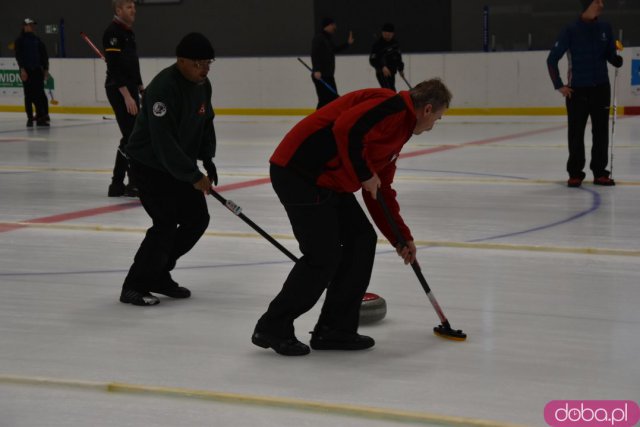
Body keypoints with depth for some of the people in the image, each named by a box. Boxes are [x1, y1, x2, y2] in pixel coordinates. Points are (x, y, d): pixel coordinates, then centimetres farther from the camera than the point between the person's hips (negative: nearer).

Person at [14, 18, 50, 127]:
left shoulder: (37, 40, 13)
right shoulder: (20, 40, -1)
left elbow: (44, 55, 15)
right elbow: (18, 55, -8)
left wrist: (45, 69, 9)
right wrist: (22, 69, -18)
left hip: (38, 70, 4)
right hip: (26, 71, -3)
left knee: (39, 94, -4)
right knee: (29, 95, -1)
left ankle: (42, 116, -4)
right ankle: (30, 118, 5)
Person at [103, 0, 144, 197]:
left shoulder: (129, 32, 16)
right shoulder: (113, 32, -15)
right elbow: (114, 66, -21)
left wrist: (141, 88, 23)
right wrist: (127, 96, -25)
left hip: (130, 90, 10)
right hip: (119, 91, -10)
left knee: (130, 137, 11)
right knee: (132, 136, -10)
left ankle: (117, 184, 17)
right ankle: (135, 183, -4)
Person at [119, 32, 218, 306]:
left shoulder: (203, 85, -1)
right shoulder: (163, 88, -29)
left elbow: (206, 122, 15)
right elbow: (164, 142, -32)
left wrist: (208, 159, 3)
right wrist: (193, 177, -30)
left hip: (180, 163, 9)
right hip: (149, 163, -9)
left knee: (198, 219, 6)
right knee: (166, 224, -15)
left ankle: (158, 274, 20)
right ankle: (134, 287, -3)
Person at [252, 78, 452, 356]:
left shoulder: (399, 126, 22)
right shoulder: (392, 106, -11)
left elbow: (382, 192, 27)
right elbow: (345, 129, -27)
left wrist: (401, 238, 27)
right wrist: (365, 174, -15)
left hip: (327, 181, 11)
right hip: (299, 173, -11)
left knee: (362, 240, 9)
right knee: (323, 257, -8)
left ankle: (335, 330, 15)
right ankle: (273, 329, 7)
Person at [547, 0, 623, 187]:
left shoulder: (605, 29, 4)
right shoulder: (571, 31, -7)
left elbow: (610, 55, 10)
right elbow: (552, 59, -5)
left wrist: (617, 59, -13)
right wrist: (559, 85, -8)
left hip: (601, 88, 3)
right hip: (577, 90, -3)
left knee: (601, 132, 6)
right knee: (576, 133, 1)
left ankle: (600, 173, 13)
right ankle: (575, 174, 10)